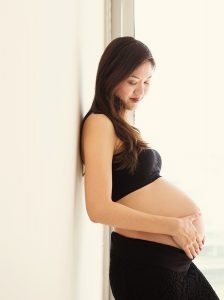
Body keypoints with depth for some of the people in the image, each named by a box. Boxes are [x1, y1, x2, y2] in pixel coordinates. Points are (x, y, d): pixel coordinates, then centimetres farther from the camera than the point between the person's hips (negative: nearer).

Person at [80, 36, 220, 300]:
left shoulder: (124, 125, 15)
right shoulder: (99, 123, -12)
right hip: (144, 263, -9)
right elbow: (99, 209, -22)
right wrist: (174, 225, -16)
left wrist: (188, 214, -2)